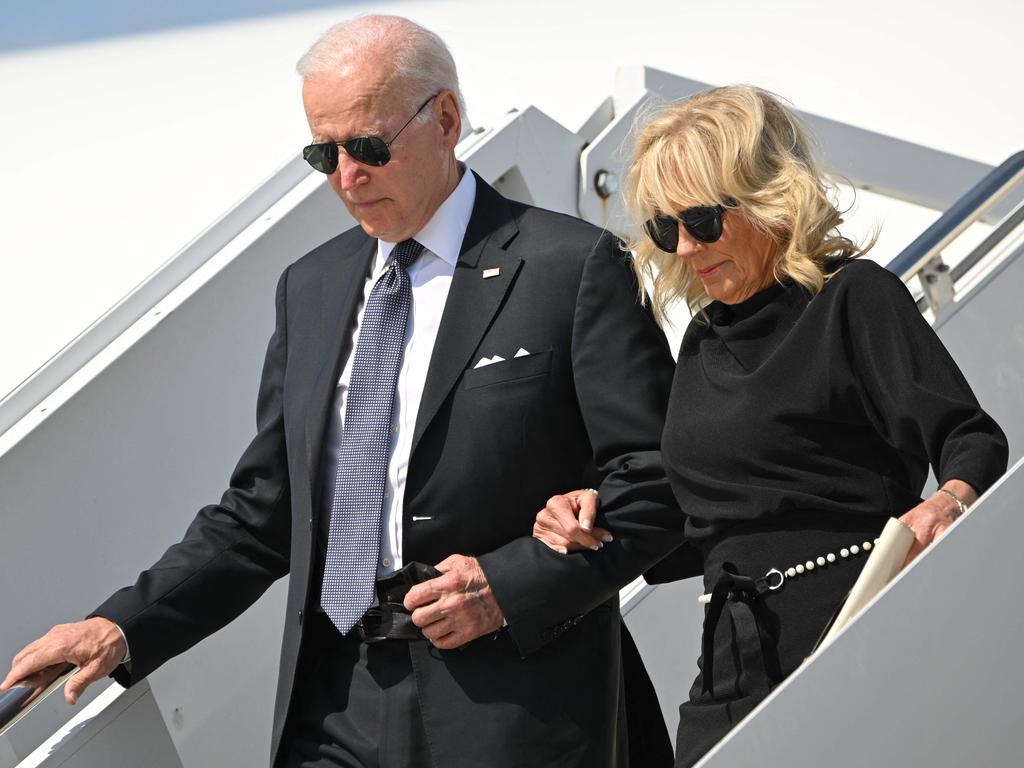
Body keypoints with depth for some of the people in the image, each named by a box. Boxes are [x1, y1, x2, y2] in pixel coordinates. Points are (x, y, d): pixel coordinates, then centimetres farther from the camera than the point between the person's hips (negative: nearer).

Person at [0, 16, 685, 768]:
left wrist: (510, 585, -16)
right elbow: (262, 512, 14)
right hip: (333, 707, 5)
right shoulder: (311, 286, 14)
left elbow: (656, 484, -6)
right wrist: (125, 628, 3)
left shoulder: (573, 268, -5)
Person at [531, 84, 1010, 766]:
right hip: (732, 667, 6)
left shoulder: (854, 296, -3)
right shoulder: (705, 340, 17)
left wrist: (949, 504, -31)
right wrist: (600, 518, 4)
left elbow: (971, 440, -10)